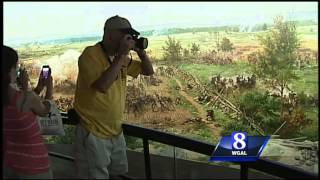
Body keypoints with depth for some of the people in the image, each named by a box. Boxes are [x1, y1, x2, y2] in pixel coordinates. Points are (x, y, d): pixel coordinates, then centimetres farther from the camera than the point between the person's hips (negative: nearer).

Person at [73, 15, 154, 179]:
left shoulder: (121, 57, 5)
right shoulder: (90, 54, -17)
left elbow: (148, 71, 13)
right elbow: (102, 85, -31)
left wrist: (140, 51, -5)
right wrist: (122, 55, -26)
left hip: (116, 132, 7)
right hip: (93, 134, -7)